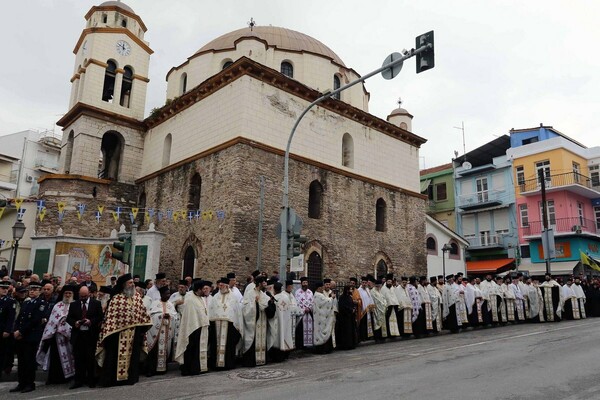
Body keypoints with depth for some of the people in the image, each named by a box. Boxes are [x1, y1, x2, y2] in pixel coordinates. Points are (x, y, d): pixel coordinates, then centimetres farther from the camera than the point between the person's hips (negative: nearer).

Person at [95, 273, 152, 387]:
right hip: (119, 333, -4)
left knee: (132, 355, 11)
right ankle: (113, 378, 13)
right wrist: (110, 331, -14)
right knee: (117, 355, 1)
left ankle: (130, 377, 22)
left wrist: (143, 329, 8)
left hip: (134, 333, 4)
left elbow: (143, 313, 11)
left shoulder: (137, 297, 6)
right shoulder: (116, 299, -8)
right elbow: (110, 317, -10)